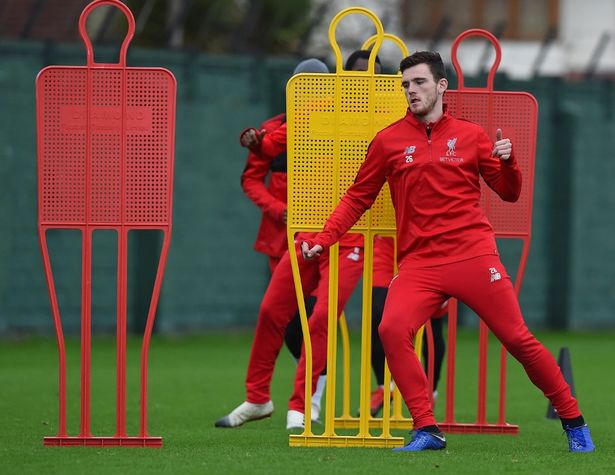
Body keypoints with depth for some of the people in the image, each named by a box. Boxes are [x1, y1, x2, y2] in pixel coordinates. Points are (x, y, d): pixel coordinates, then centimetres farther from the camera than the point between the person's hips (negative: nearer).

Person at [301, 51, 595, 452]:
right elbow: (359, 197, 13)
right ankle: (427, 431, -15)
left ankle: (574, 423, 14)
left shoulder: (470, 135, 7)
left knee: (518, 339, -2)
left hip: (473, 254, -1)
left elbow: (509, 194, 12)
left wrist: (507, 161, -9)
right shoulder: (389, 141, 8)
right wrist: (324, 239, 1)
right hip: (419, 263, 1)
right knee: (393, 331, -23)